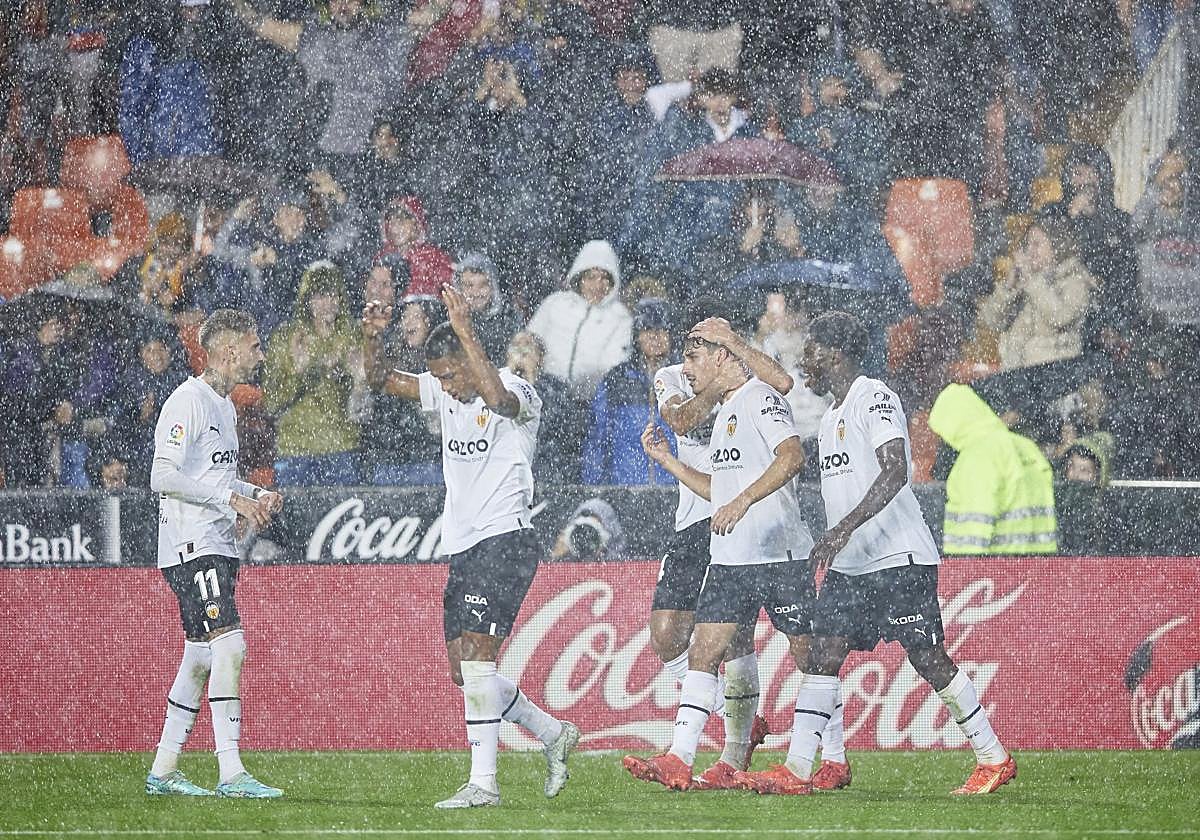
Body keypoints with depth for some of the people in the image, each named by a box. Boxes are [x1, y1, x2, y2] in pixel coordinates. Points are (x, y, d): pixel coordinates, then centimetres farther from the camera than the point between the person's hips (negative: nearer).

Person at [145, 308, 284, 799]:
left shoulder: (223, 404, 18)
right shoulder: (188, 401, -12)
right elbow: (164, 477, -19)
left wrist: (256, 497, 12)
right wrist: (232, 497, -19)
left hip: (217, 547, 10)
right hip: (191, 547, -10)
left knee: (201, 656, 10)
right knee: (229, 645, -17)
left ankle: (163, 771, 17)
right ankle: (231, 773, -18)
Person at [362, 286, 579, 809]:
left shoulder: (517, 393, -11)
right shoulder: (445, 394, 12)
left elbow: (496, 396, -35)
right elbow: (381, 380, 15)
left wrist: (464, 330, -35)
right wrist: (373, 336, -4)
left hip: (504, 540, -9)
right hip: (463, 546, 9)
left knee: (476, 660, -17)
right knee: (463, 670, 9)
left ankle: (483, 782, -17)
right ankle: (553, 734, 26)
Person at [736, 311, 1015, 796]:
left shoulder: (874, 398, -11)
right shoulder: (832, 415, 19)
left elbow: (895, 471, -25)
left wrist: (844, 529, -32)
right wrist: (830, 547, 27)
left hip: (900, 557, -9)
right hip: (848, 565, 9)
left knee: (928, 659, -6)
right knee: (824, 655, -2)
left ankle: (994, 760, 5)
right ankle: (796, 771, -7)